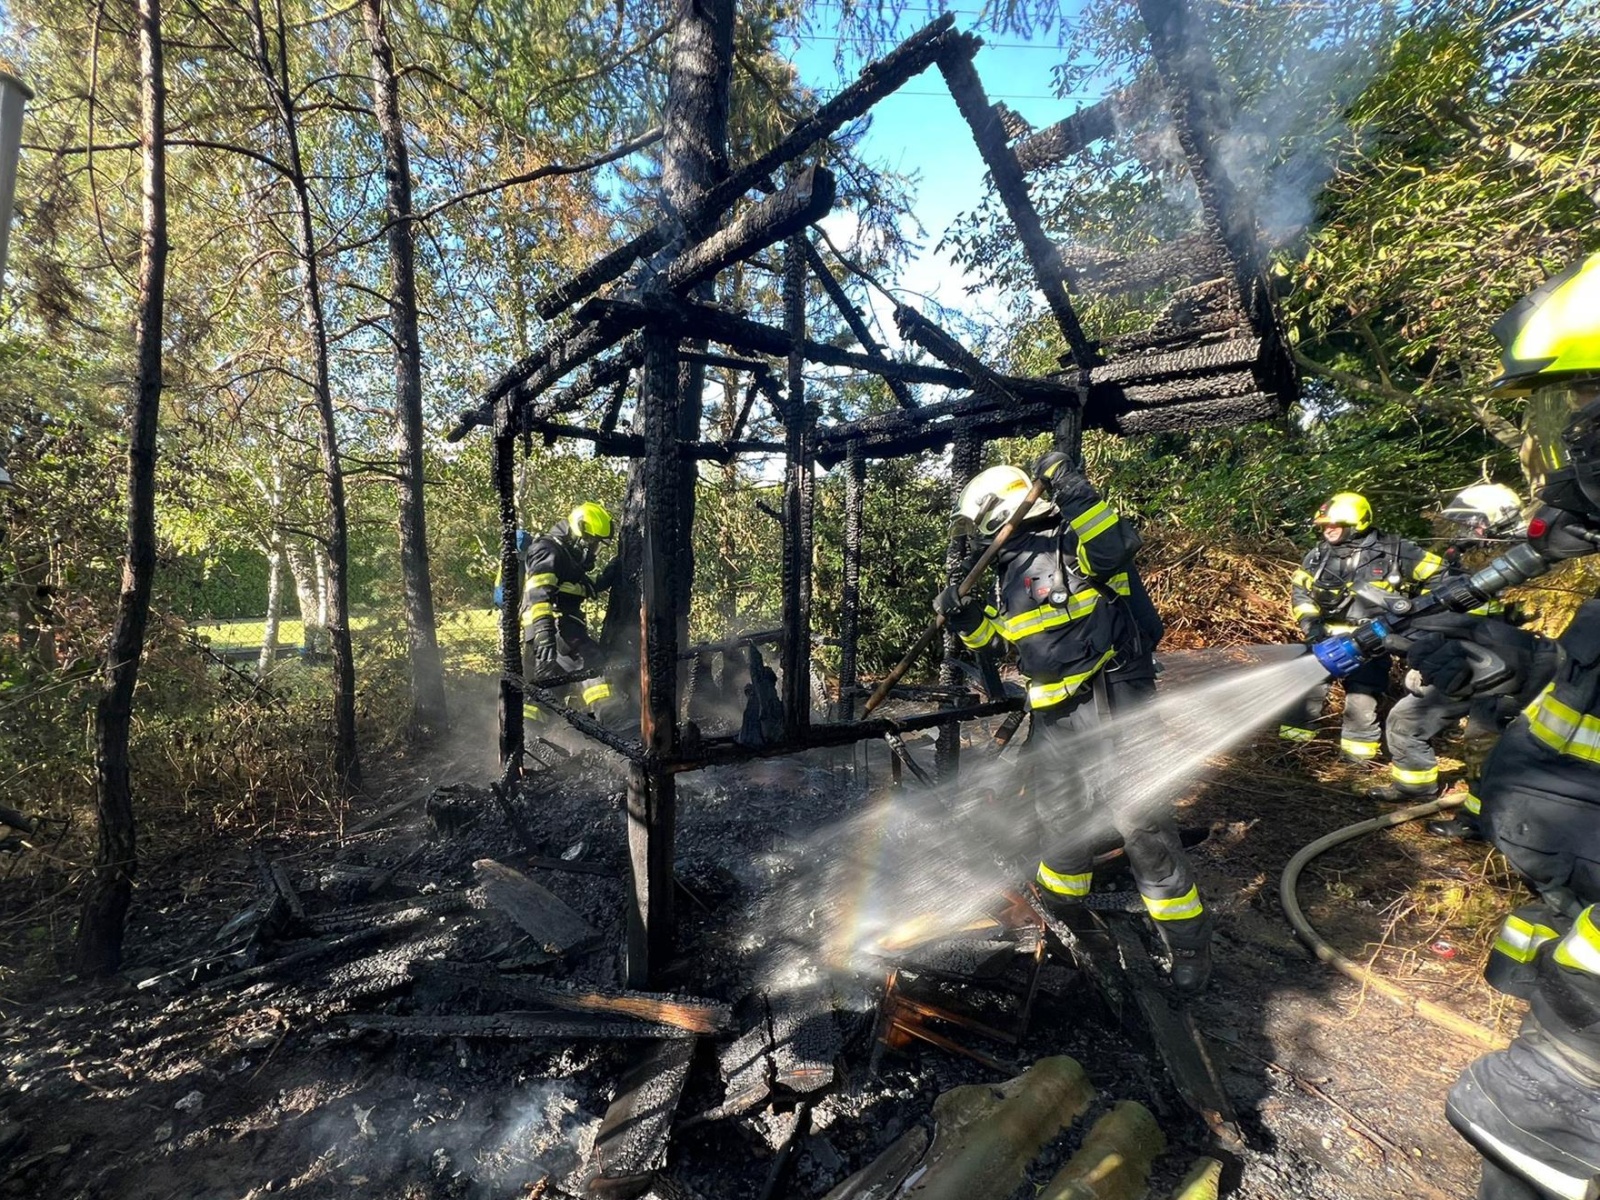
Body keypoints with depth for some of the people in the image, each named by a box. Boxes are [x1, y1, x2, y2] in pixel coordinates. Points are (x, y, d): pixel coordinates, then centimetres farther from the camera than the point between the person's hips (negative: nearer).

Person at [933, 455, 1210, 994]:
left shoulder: (1068, 541, -10)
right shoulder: (1013, 571, 15)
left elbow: (1116, 548, -31)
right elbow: (996, 635, 21)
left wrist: (1075, 494, -34)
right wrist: (966, 618, 4)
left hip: (1109, 698, -8)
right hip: (1054, 712, 9)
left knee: (1137, 818, -7)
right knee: (1058, 813, 19)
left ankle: (1187, 942, 11)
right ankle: (1057, 898, 41)